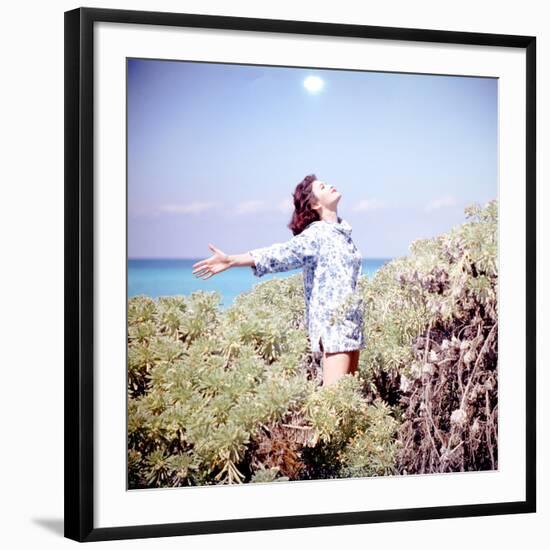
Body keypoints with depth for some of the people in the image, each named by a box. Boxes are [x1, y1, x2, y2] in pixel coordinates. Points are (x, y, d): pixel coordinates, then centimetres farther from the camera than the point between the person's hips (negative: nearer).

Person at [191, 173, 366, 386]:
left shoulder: (342, 230, 14)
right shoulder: (316, 235, -10)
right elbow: (281, 252, -24)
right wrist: (231, 260, -38)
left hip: (351, 323, 8)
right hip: (332, 323, -8)